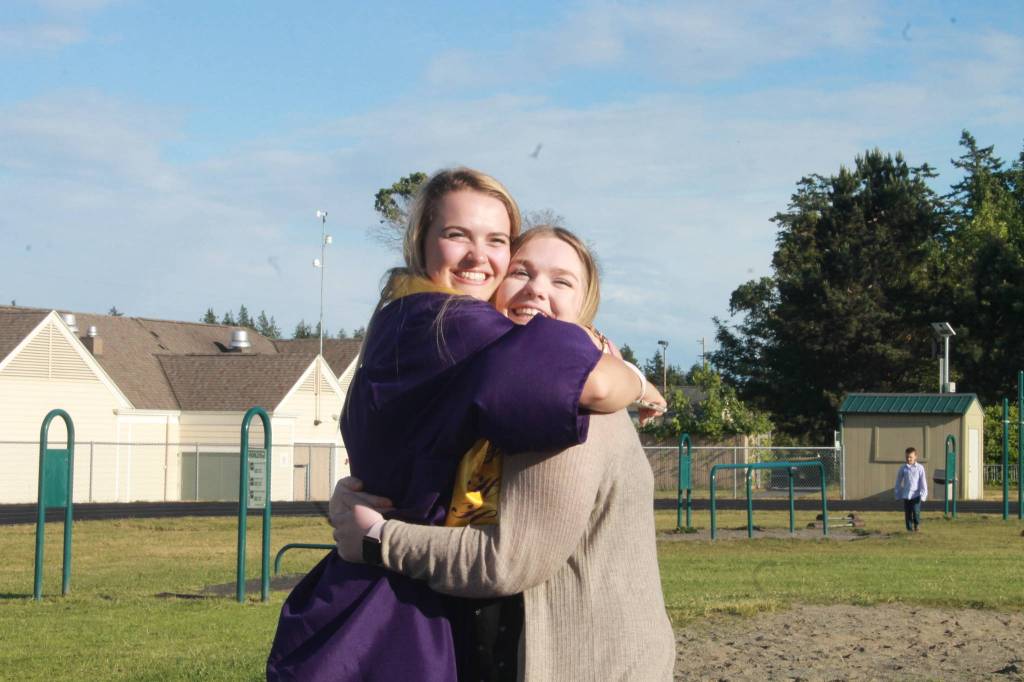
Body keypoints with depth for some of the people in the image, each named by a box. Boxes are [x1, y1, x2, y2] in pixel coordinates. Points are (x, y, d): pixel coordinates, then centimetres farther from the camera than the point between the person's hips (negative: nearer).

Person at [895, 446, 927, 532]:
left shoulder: (920, 468, -1)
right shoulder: (903, 468, 3)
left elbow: (923, 482, 0)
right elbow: (898, 482, 11)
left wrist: (923, 494, -6)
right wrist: (898, 495, 10)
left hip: (916, 495, -2)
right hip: (906, 495, 2)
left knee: (916, 511, -9)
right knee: (907, 513, 3)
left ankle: (916, 526, 16)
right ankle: (909, 528, 14)